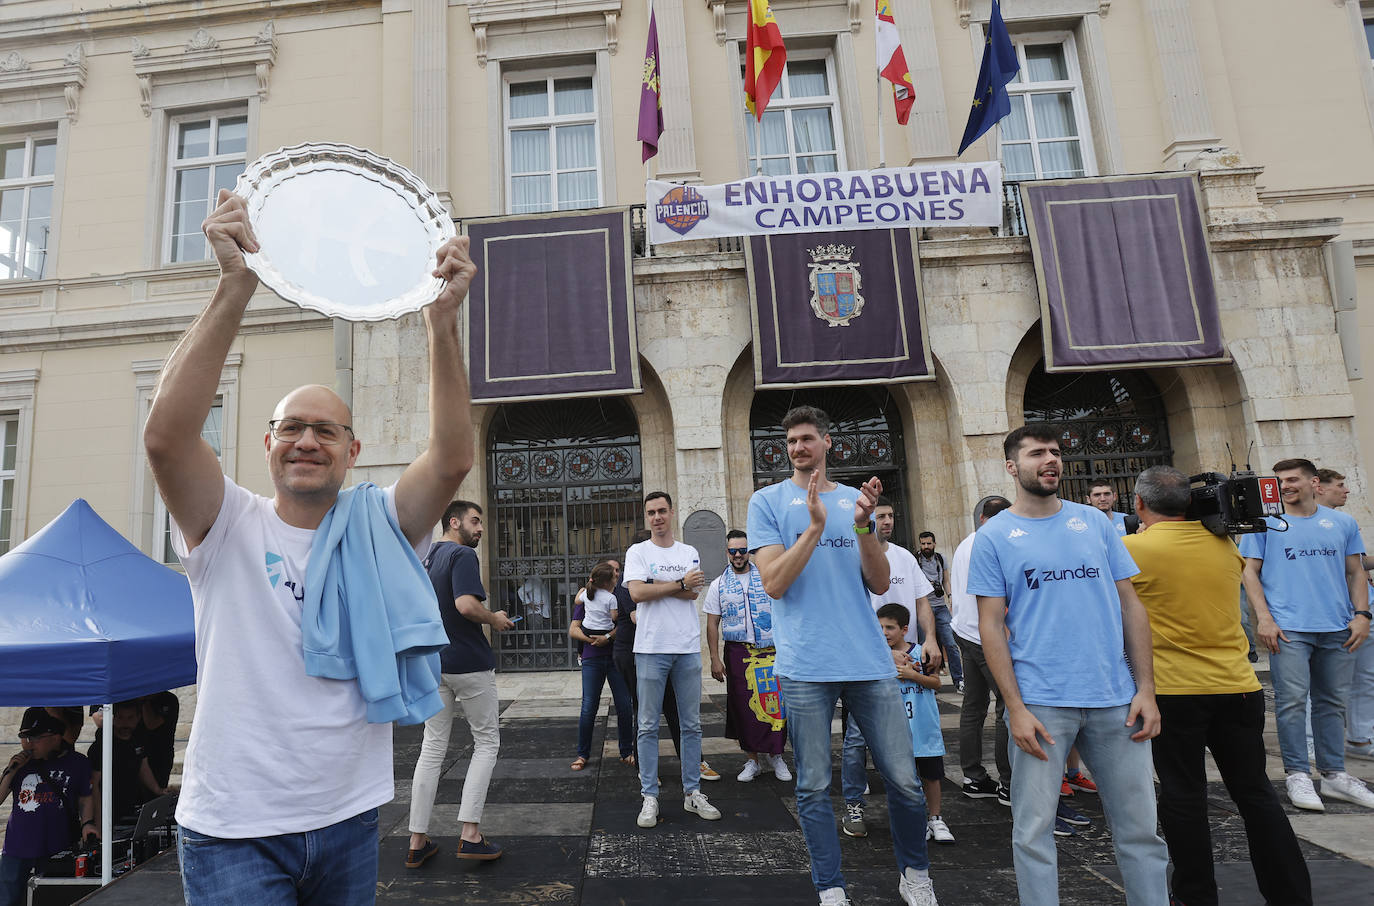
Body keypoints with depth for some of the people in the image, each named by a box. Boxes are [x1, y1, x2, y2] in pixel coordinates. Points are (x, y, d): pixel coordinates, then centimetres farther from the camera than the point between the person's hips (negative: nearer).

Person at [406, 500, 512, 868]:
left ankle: (417, 841, 16)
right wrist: (495, 620, -11)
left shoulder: (427, 559, 14)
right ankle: (470, 834, 3)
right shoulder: (463, 555, -14)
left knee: (432, 749, 12)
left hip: (433, 665, 8)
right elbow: (466, 604, -29)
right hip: (469, 663, -8)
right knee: (487, 742, 6)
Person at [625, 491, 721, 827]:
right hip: (651, 648, -3)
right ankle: (649, 797, 13)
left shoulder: (690, 553, 11)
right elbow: (637, 592, -13)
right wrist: (680, 583, -7)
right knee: (649, 726, 3)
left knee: (691, 724, 10)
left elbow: (693, 593, -4)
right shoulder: (637, 552, 2)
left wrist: (655, 586, -10)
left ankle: (693, 792, 21)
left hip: (688, 647, 3)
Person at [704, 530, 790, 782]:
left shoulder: (768, 577, 5)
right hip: (738, 651, 1)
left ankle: (775, 756, 17)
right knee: (743, 706, 3)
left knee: (774, 702, -1)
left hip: (771, 649, 0)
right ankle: (752, 759, 17)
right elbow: (712, 624, 5)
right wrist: (715, 659, -2)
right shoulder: (719, 585, 5)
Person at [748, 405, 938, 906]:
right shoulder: (768, 501, 2)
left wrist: (863, 526, -11)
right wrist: (815, 525, -16)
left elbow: (880, 583, 5)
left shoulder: (855, 499, 11)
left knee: (905, 780, 8)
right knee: (814, 788, 6)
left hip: (870, 661, 3)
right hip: (806, 666, -2)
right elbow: (774, 583, -8)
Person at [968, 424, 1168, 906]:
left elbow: (1130, 604, 9)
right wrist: (1015, 707, -10)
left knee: (1140, 827, 13)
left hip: (1116, 699, 3)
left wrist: (1146, 689, 2)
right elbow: (991, 625, -4)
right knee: (1033, 830, 5)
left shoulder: (1094, 521, 9)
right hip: (1039, 703, -3)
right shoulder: (993, 536, -1)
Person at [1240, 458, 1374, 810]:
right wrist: (1263, 617, -8)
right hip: (1288, 627, -3)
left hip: (1338, 628, 3)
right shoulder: (1265, 522, 4)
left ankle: (1334, 774, 21)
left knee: (1333, 702, 10)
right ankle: (1297, 775, 4)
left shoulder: (1342, 523, 13)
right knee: (1292, 700, -4)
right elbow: (1250, 572, 1)